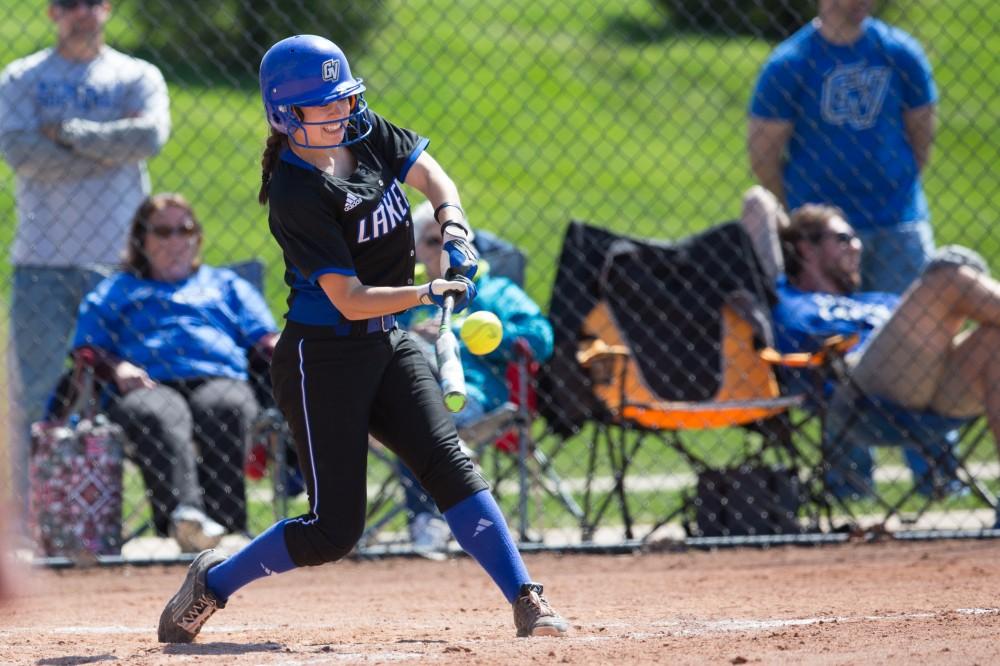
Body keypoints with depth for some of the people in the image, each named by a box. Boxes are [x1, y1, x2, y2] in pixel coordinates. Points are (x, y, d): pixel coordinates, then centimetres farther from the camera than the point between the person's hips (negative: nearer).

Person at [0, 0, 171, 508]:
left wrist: (66, 132, -7)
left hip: (117, 259, 1)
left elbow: (150, 136, -9)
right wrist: (107, 146, -7)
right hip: (42, 260, -1)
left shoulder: (138, 77, 11)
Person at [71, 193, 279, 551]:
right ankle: (182, 512, -63)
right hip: (149, 386, -1)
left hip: (219, 380, 1)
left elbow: (265, 338, 23)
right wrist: (117, 367, -4)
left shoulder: (226, 284, 36)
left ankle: (224, 522, -52)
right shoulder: (116, 291, 33)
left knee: (225, 408, -38)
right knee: (159, 417, -39)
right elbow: (86, 347, 18)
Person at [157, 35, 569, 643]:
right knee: (335, 530, -4)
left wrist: (454, 236, -8)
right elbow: (351, 301, -21)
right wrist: (428, 293, -29)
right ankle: (212, 581, 17)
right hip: (322, 358, -7)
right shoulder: (296, 194, -21)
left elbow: (434, 180, 11)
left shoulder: (367, 134, 0)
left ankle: (527, 603, -16)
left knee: (450, 466, -11)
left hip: (388, 344, 7)